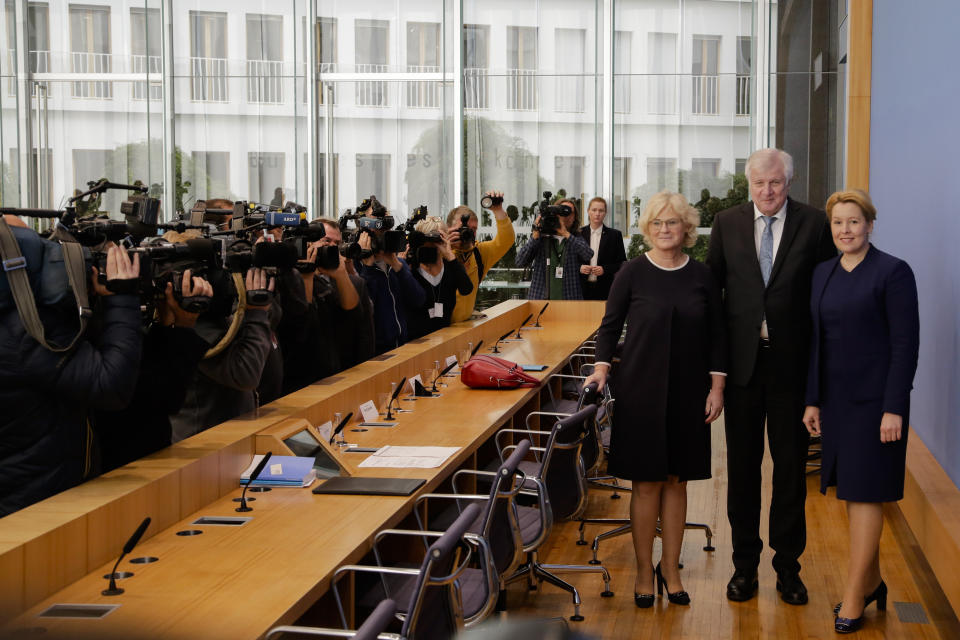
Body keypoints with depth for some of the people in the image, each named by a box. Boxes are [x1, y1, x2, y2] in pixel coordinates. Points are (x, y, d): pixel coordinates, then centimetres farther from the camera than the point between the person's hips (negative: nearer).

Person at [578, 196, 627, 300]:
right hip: (583, 287, 1)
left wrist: (604, 269, -11)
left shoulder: (615, 235, 6)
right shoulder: (579, 233, 9)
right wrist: (579, 268, -8)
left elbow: (622, 263, 4)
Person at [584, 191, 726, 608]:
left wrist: (717, 386, 2)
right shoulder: (633, 273, -2)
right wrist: (602, 364, -10)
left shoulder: (702, 277, 4)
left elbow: (716, 335, 7)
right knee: (647, 481, 1)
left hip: (688, 392, 2)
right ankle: (644, 572, 12)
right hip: (641, 389, -2)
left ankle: (670, 569, 18)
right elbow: (611, 324, 4)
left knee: (677, 480, 7)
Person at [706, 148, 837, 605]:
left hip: (793, 361, -1)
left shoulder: (814, 224, -2)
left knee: (791, 465, 8)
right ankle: (744, 563, 23)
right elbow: (712, 286, 6)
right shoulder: (727, 223, 4)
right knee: (742, 465, 10)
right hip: (742, 361, 2)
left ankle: (788, 566, 21)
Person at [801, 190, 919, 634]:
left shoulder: (892, 272, -9)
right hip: (836, 398, 6)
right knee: (850, 491, 12)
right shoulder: (823, 273, 10)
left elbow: (905, 343, -12)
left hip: (874, 398, -6)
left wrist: (894, 408, -16)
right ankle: (871, 581, 25)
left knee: (865, 492, -3)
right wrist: (812, 400, 9)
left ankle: (854, 596, 4)